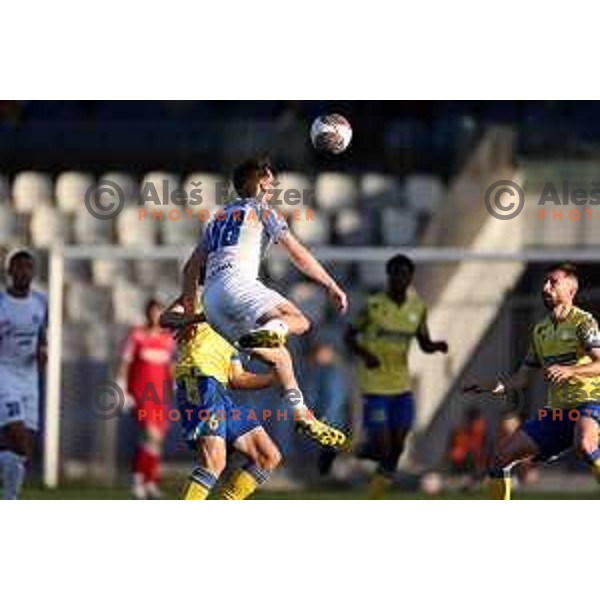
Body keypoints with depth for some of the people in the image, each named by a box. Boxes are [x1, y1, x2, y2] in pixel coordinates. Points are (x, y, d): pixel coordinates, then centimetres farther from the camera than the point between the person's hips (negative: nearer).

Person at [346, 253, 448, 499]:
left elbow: (425, 344, 14)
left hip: (402, 386, 5)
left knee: (396, 447, 2)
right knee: (381, 447, -12)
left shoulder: (418, 308, 5)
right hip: (375, 385, -5)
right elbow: (349, 336, -2)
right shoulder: (373, 305, -9)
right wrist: (365, 354, -22)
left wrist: (438, 346, -9)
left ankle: (373, 506, 14)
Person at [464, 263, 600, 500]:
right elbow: (522, 378, 19)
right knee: (504, 454, 1)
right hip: (556, 409, 7)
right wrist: (493, 387, 3)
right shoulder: (540, 331, 15)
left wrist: (568, 371, -36)